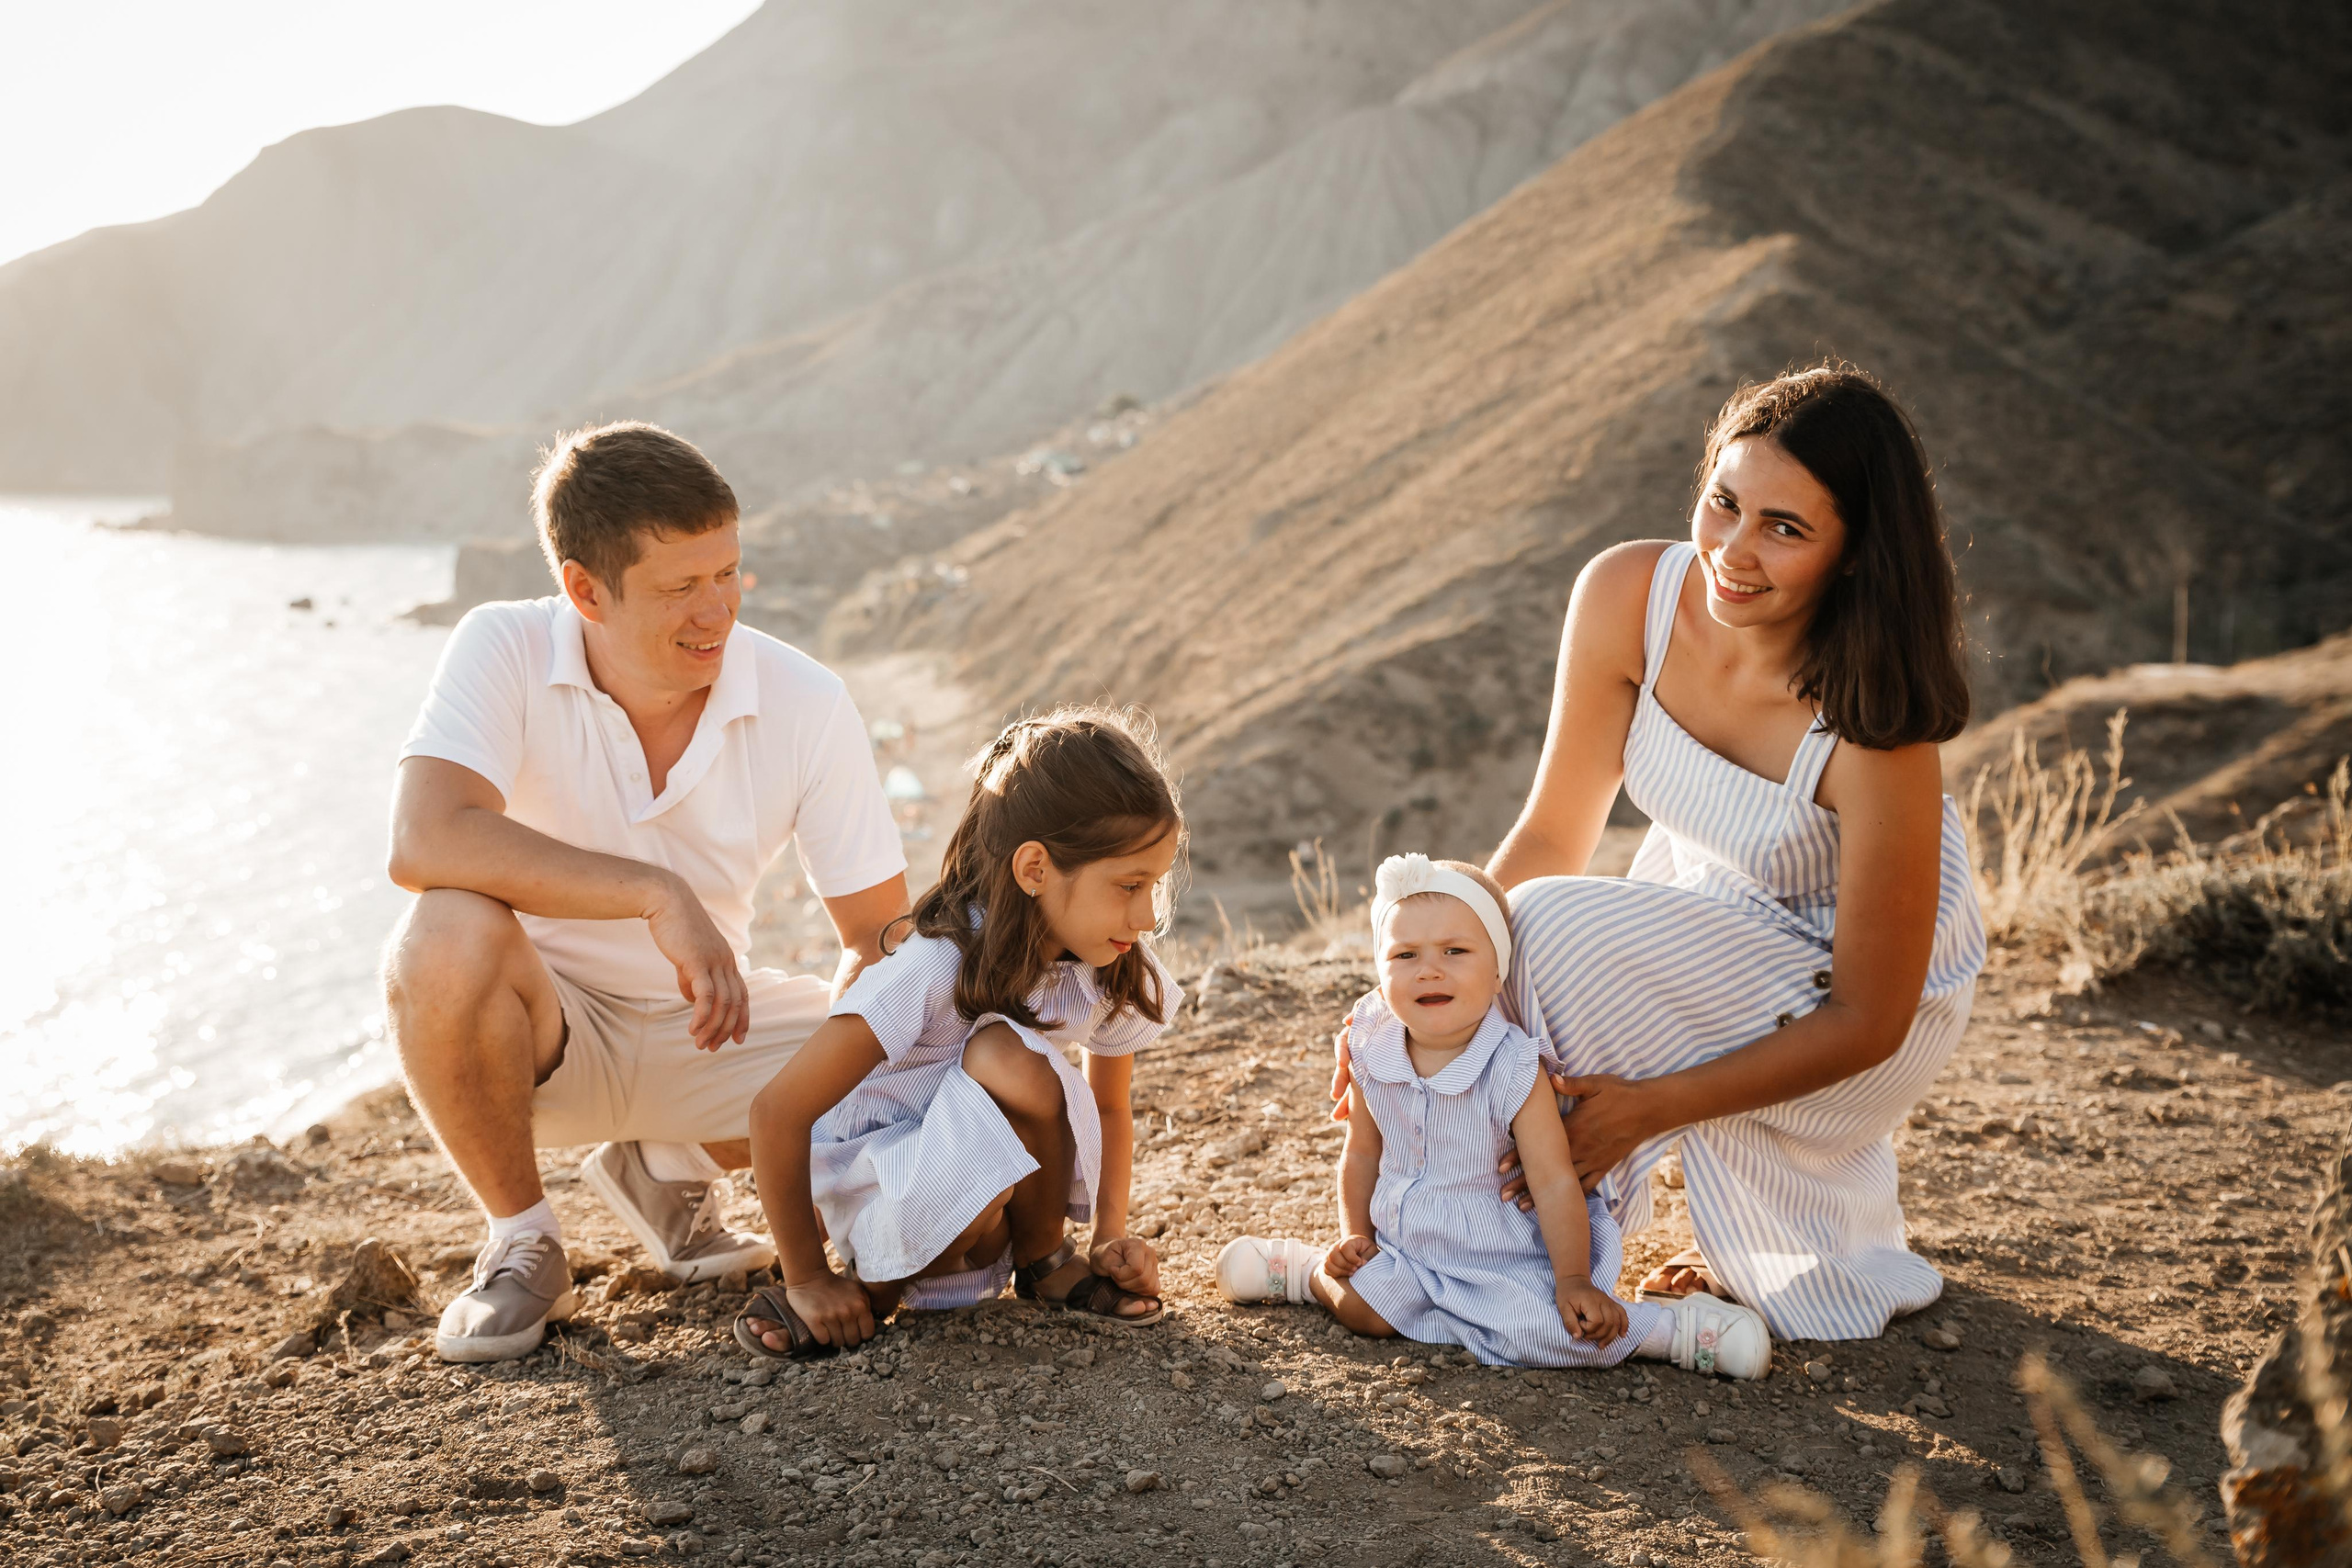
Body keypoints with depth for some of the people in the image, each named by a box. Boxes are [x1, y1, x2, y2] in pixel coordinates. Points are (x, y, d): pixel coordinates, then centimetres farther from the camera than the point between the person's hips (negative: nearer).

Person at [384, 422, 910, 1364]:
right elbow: (425, 842, -37)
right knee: (450, 934, -36)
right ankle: (521, 1245, -9)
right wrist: (658, 894, -42)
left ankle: (670, 1168, 12)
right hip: (541, 1029, -2)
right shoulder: (505, 653, -20)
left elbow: (878, 935, -11)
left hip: (704, 1025, 3)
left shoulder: (807, 705, -15)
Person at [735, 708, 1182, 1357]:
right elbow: (778, 1111, -25)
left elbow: (1108, 1109, 9)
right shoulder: (935, 971, -28)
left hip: (996, 1180, 5)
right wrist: (807, 1280, -16)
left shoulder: (1117, 976, -10)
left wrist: (1110, 1238, -5)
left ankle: (1041, 1261, -2)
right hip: (873, 1176, -4)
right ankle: (877, 1283, -9)